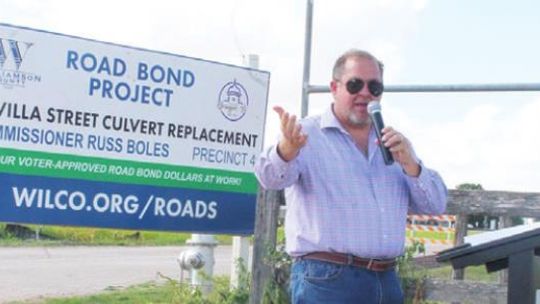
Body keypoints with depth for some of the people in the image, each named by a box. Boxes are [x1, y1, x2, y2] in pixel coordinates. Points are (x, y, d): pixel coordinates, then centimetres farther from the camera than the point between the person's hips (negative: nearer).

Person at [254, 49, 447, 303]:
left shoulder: (393, 143, 17)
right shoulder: (308, 135, 0)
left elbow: (436, 205, 13)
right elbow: (272, 177, -20)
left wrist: (409, 164, -6)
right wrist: (287, 149, -43)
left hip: (386, 281, 6)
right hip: (327, 281, -6)